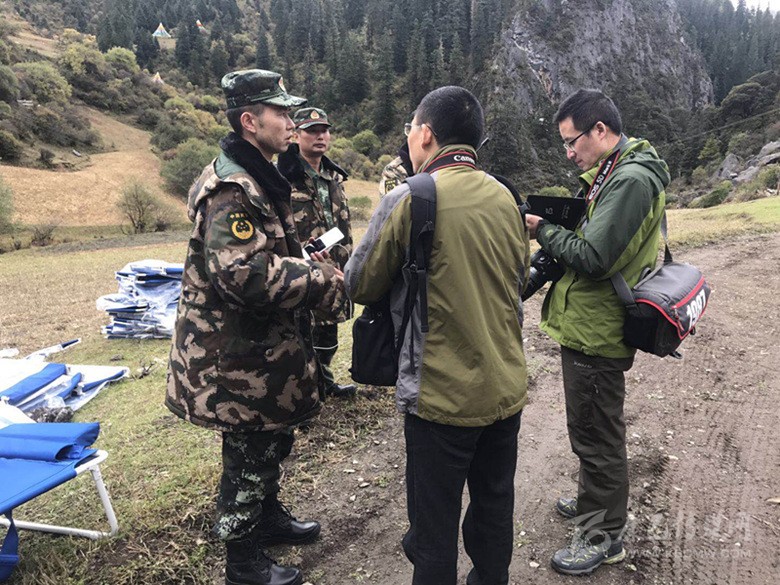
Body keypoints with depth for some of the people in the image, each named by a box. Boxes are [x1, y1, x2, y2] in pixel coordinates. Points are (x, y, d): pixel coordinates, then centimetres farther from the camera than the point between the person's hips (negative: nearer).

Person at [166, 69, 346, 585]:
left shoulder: (261, 180, 13)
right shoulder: (231, 188, -22)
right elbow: (244, 274, -33)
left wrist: (316, 267, 4)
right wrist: (320, 279, -23)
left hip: (266, 347, 10)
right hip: (237, 355, -10)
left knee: (273, 441, 25)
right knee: (248, 456, 6)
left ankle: (270, 517, 47)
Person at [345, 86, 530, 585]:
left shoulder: (408, 200, -14)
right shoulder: (505, 197, 2)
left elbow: (361, 286, -6)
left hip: (442, 394, -5)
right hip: (506, 388, 6)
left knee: (435, 523, 12)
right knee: (495, 507, 22)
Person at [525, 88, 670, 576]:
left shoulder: (631, 180, -21)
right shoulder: (615, 173, 12)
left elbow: (591, 257, -25)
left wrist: (543, 228, -14)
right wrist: (552, 227, 0)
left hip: (596, 331, -10)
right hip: (591, 325, 10)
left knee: (596, 434, 5)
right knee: (595, 428, 24)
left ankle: (604, 534, 23)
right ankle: (595, 501, 44)